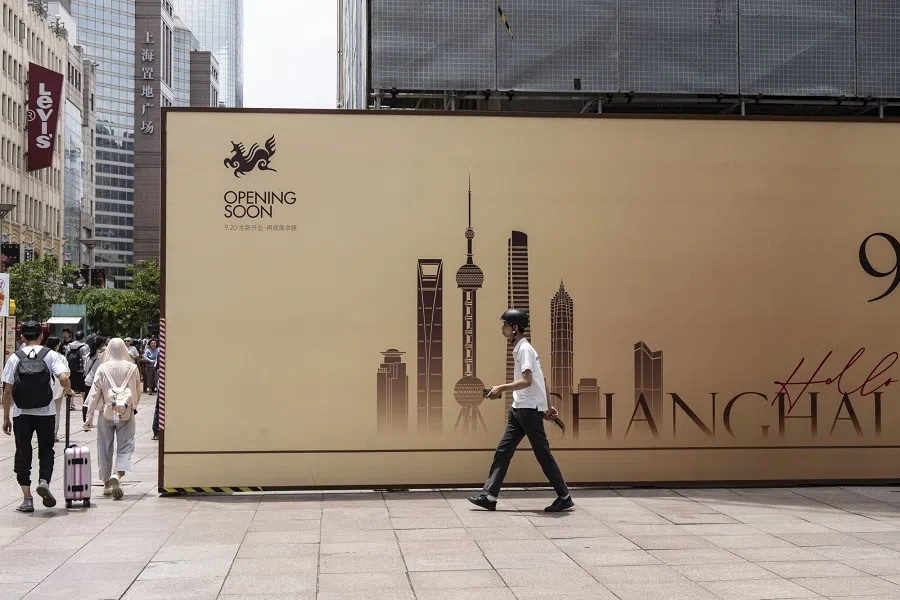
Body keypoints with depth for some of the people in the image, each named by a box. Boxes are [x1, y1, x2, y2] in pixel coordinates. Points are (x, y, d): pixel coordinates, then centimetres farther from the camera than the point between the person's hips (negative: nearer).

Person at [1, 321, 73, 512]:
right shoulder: (50, 355, -1)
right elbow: (64, 379, -15)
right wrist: (68, 390, 8)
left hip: (21, 413, 0)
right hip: (45, 412, 0)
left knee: (22, 455, 8)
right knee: (46, 451, 15)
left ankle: (27, 498, 6)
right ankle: (44, 481, -10)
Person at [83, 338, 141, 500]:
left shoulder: (102, 369, -4)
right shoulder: (132, 368, -3)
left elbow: (94, 393, -4)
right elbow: (138, 391, 8)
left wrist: (89, 416, 0)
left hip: (106, 413, 1)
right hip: (126, 413, -1)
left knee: (105, 448, 13)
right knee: (125, 447, 1)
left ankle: (107, 483, 20)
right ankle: (117, 475, -24)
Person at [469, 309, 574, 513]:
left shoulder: (524, 349, -12)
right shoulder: (520, 348, 16)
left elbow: (527, 381, -22)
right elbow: (542, 379, 19)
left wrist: (502, 388, -18)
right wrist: (548, 406, 21)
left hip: (530, 409, -10)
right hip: (519, 408, 10)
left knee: (542, 453, -3)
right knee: (503, 450, 5)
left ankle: (564, 497, 5)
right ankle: (489, 496, 4)